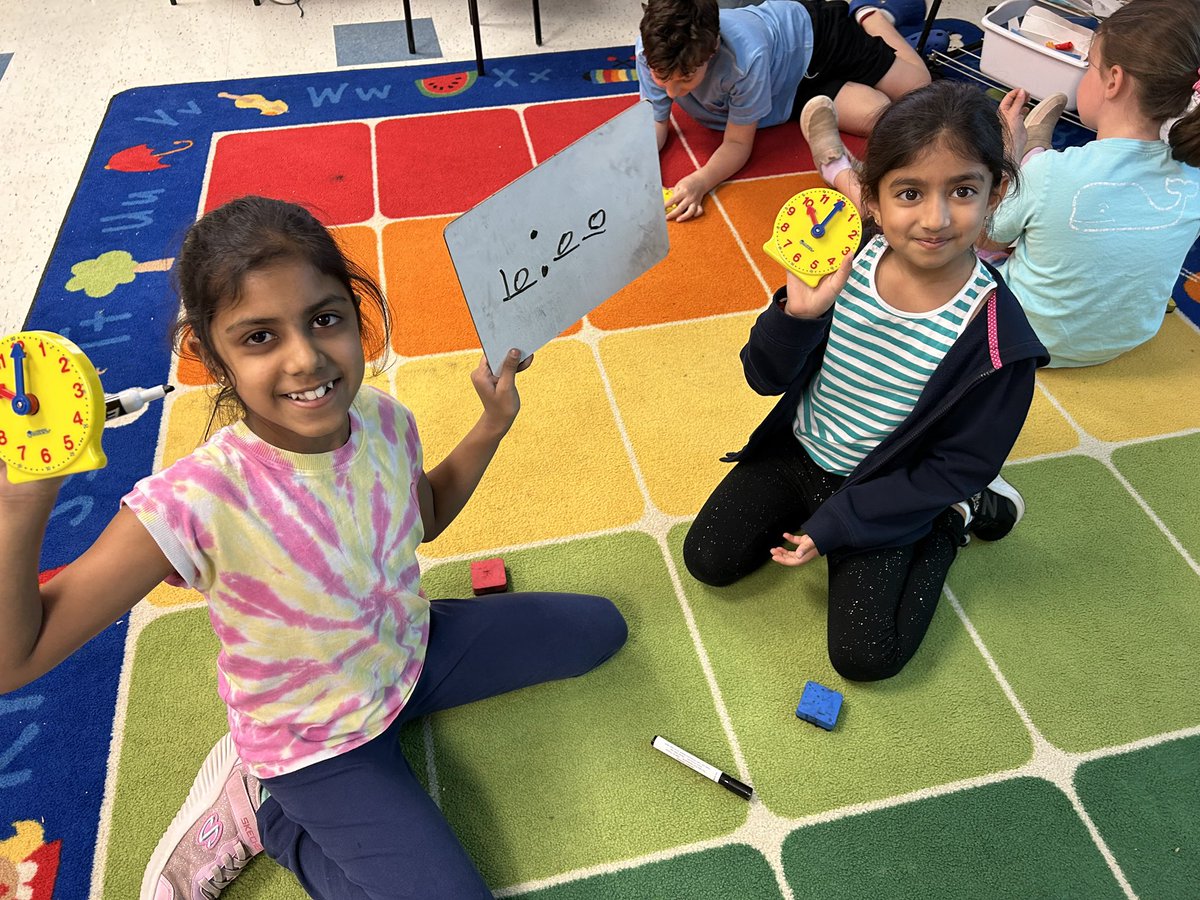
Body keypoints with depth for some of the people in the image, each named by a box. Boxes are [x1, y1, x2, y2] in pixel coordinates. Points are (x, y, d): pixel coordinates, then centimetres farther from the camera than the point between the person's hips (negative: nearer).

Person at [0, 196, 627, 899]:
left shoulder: (383, 421, -18)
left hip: (414, 650, 6)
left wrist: (493, 422, -6)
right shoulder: (200, 503, -33)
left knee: (599, 627, 16)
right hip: (320, 744, -5)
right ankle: (265, 810, 8)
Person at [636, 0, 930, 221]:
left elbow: (737, 143, -34)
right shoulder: (654, 48, -35)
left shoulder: (746, 57, -46)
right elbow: (656, 125, -23)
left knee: (918, 85, 6)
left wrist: (699, 182, -53)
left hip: (811, 33, -3)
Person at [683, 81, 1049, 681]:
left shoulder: (997, 338, -25)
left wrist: (833, 526, -16)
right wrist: (798, 314, -31)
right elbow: (765, 378, -9)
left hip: (881, 491, -3)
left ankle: (950, 522, 15)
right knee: (707, 559, 1)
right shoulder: (843, 266, -18)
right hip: (796, 452, 3)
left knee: (865, 655, -6)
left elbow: (956, 466, -15)